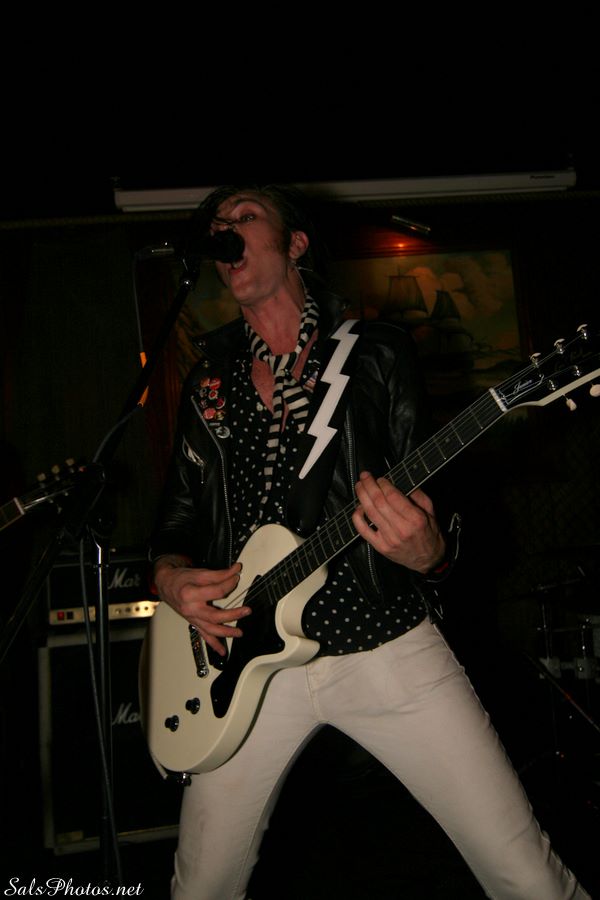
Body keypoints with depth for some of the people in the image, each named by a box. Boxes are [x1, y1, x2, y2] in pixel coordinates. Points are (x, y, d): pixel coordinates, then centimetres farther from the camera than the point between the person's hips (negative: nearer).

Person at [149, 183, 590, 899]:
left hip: (385, 646, -2)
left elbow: (432, 521, 0)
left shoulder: (376, 353, 1)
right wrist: (172, 578, -6)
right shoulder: (208, 380, 10)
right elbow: (177, 517, 16)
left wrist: (426, 551, -23)